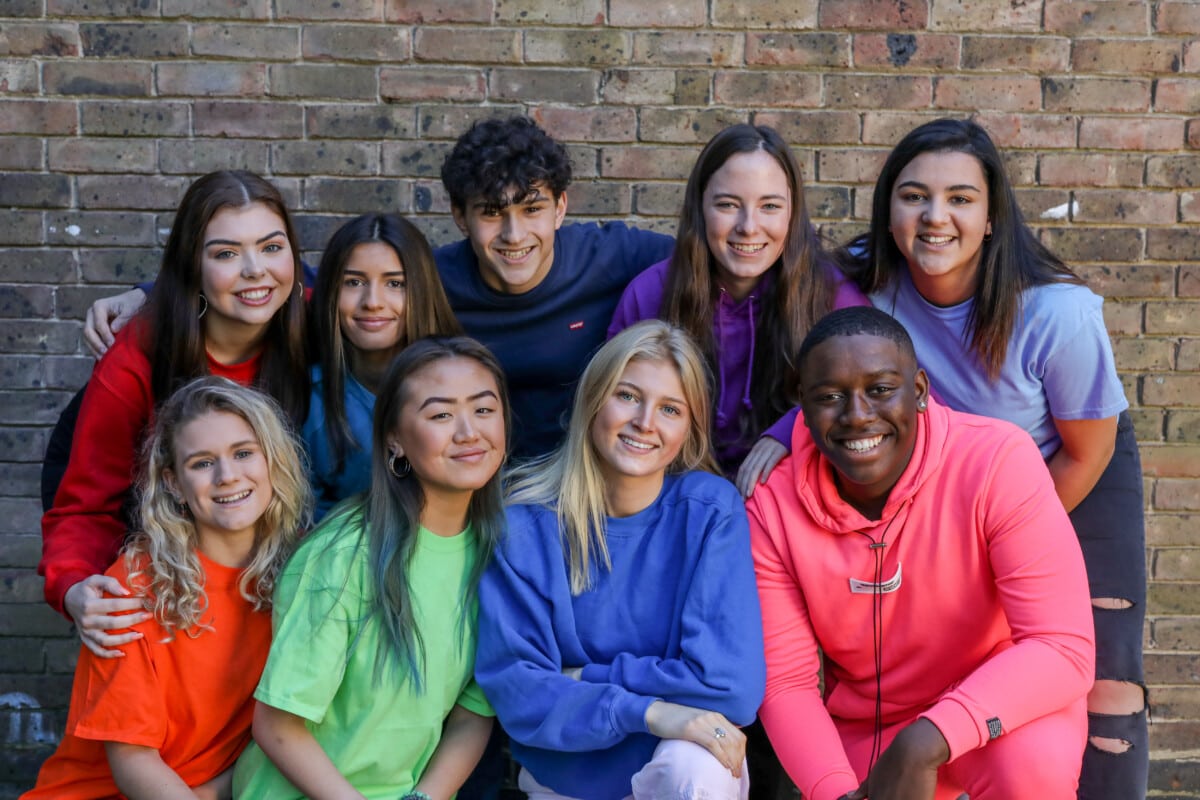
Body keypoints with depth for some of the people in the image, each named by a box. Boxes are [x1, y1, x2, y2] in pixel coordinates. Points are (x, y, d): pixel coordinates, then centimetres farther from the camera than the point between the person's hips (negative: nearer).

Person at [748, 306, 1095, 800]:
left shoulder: (1000, 461, -25)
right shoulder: (773, 506, -15)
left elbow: (1063, 647, -27)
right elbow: (787, 682, -9)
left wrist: (925, 745, -36)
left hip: (1001, 703, -3)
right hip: (864, 734, 3)